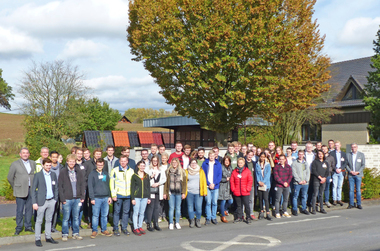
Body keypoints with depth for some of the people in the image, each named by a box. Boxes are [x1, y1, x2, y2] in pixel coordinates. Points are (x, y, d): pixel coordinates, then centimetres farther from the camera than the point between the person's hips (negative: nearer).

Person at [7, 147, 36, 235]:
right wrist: (15, 187, 8)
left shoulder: (33, 163, 10)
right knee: (19, 210, 1)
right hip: (20, 191, -3)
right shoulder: (15, 164, -1)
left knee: (29, 209, 8)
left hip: (31, 190, 3)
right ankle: (18, 228, 12)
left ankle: (28, 226, 20)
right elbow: (9, 178, 4)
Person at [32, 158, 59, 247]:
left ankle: (48, 237, 21)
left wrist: (55, 199, 6)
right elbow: (33, 189, -3)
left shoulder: (53, 174, 8)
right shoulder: (38, 175, -4)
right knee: (39, 221, 1)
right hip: (42, 201, -4)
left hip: (51, 201, 4)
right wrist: (34, 202, -9)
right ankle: (37, 239, 8)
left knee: (49, 220, 12)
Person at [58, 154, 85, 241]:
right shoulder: (63, 172, -2)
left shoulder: (79, 171, 6)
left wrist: (82, 196, 0)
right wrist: (62, 198, -9)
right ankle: (65, 234, 13)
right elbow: (60, 186, -3)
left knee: (76, 217, 9)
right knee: (66, 218, 3)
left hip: (77, 198, 3)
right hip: (67, 199, -2)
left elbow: (83, 184, 7)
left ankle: (75, 233, 19)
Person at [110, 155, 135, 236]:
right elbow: (111, 183, -1)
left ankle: (124, 228, 19)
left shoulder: (131, 171, 9)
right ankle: (116, 229, 10)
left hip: (128, 195, 3)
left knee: (126, 212, 7)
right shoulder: (115, 170, 0)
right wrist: (113, 195, -7)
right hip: (118, 195, -3)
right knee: (117, 212, 1)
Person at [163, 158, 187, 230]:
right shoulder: (168, 171, 4)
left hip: (179, 192, 1)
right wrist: (165, 193, 2)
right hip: (171, 192, -1)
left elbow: (184, 183, 5)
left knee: (178, 208, 8)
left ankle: (177, 223, 19)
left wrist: (184, 193, -1)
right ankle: (171, 223, 11)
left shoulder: (182, 172, 5)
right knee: (171, 208, 2)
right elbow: (166, 182, 5)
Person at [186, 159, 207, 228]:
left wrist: (204, 191, 0)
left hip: (199, 192, 0)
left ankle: (198, 220, 11)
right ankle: (192, 220, 17)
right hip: (189, 192, 1)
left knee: (198, 207, -5)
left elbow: (204, 181, 7)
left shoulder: (201, 171, 9)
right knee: (190, 207, 4)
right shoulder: (187, 171, 8)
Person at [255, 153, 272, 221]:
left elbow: (268, 174, -3)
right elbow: (256, 174, 4)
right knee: (260, 198, 8)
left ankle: (268, 213, -7)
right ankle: (261, 212, 18)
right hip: (259, 184, 2)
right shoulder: (257, 165, 8)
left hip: (266, 184, -2)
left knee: (265, 198, -10)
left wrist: (263, 182, -12)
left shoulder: (268, 165, 3)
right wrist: (259, 181, -9)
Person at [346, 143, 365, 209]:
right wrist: (350, 171, -8)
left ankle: (359, 204, 9)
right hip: (350, 175, 1)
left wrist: (358, 172, -8)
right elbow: (346, 164, 7)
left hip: (358, 175, -1)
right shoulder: (348, 155, 7)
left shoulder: (361, 154, 5)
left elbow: (363, 165, 3)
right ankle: (351, 204, 7)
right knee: (351, 190, 1)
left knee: (358, 190, 1)